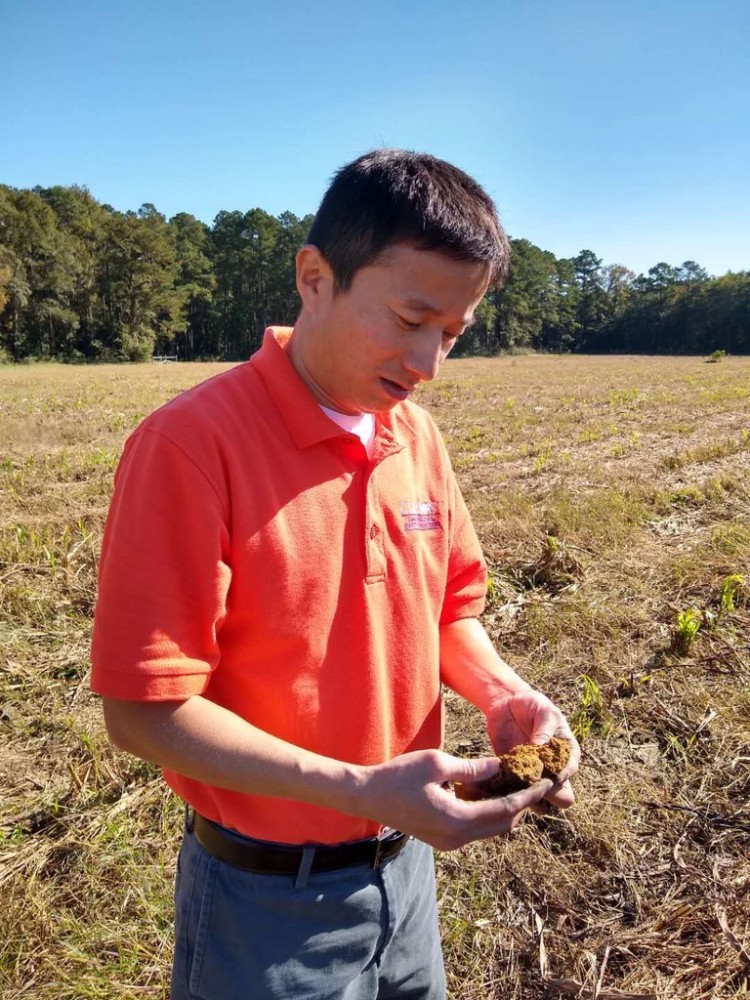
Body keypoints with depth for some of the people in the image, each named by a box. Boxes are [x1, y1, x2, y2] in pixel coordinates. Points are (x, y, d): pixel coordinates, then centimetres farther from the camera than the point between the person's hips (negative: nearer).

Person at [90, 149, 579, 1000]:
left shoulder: (418, 436, -2)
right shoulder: (191, 443, -23)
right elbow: (144, 710, -21)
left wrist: (500, 693, -11)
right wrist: (363, 790, -26)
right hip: (268, 899, -6)